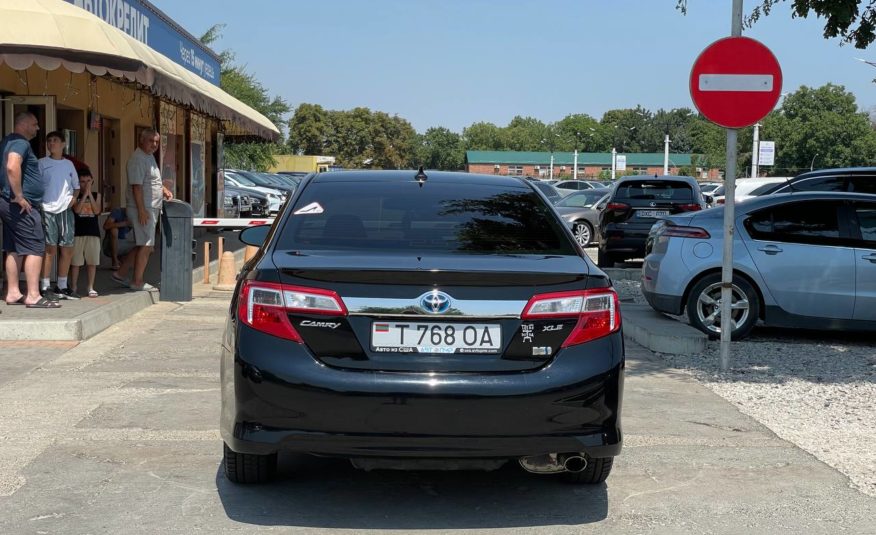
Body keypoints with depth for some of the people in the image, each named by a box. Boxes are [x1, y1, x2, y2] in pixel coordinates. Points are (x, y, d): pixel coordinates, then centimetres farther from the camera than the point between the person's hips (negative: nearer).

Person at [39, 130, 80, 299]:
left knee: (67, 249, 4)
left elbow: (76, 186, 21)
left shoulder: (68, 164, 13)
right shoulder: (42, 163, 3)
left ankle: (61, 286, 15)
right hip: (47, 210, -4)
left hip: (65, 210, 4)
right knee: (50, 249, -7)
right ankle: (44, 286, 0)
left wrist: (74, 198, 2)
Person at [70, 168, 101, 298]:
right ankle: (73, 287, 11)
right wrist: (85, 194, -13)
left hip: (93, 231, 2)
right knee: (75, 261, 2)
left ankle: (91, 287, 11)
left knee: (92, 262, 4)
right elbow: (77, 209, -13)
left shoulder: (96, 195, 9)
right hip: (77, 232, -2)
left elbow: (97, 211, -5)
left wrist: (90, 194, -9)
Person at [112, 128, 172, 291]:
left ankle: (121, 273, 20)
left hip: (151, 209, 10)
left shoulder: (149, 156, 16)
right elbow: (136, 186, -21)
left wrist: (163, 189, 14)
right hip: (143, 209, -10)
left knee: (145, 246, 14)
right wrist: (141, 210, -24)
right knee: (146, 245, -5)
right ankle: (137, 282, 3)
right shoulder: (138, 159, -15)